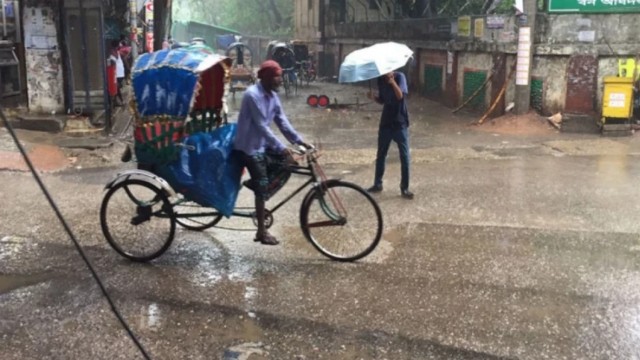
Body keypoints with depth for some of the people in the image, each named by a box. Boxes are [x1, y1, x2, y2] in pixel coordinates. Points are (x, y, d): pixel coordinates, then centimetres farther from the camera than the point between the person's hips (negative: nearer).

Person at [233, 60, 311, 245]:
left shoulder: (273, 96, 5)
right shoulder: (253, 95, -22)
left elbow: (282, 121, 5)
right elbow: (262, 126, -26)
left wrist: (300, 141, -6)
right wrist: (282, 149, -28)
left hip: (262, 144, 8)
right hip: (249, 146, -8)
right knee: (262, 186, -7)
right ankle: (262, 232, 3)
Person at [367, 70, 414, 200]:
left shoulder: (399, 76, -11)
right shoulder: (381, 80, 4)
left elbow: (400, 96, -25)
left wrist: (392, 82, -36)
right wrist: (373, 97, -7)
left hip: (400, 122, -5)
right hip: (385, 122, 5)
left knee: (404, 156, -3)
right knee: (380, 155, 11)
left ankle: (404, 188, 4)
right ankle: (377, 184, 24)